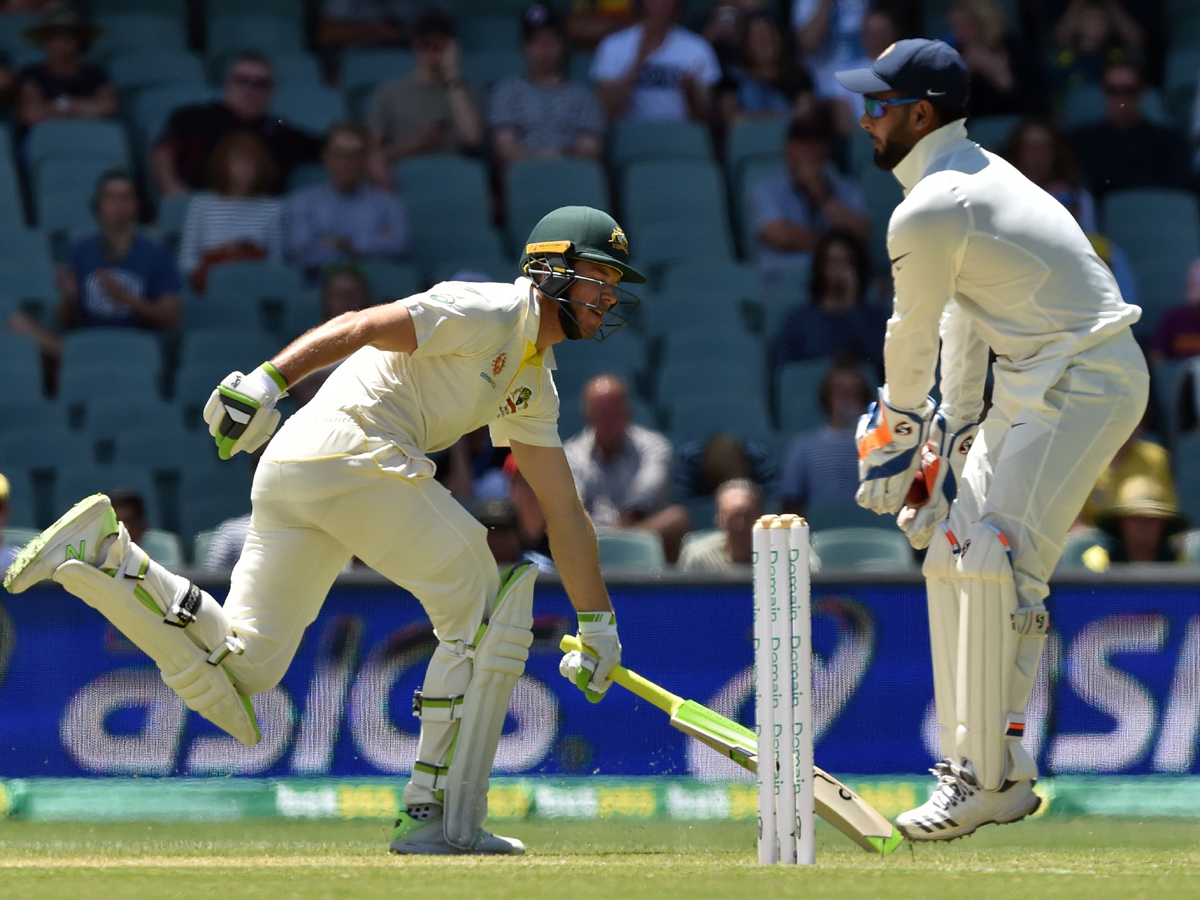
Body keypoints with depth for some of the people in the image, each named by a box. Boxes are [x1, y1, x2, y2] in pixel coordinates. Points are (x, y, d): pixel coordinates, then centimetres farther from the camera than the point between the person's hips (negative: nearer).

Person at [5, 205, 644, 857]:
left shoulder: (534, 386, 26)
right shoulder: (489, 312, -2)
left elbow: (564, 511, 30)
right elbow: (356, 328, -13)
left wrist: (597, 621, 29)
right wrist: (269, 380, -26)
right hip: (351, 446, -9)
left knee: (243, 666, 3)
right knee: (483, 613, 0)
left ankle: (107, 555, -5)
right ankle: (440, 818, -3)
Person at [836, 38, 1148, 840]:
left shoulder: (928, 213, -17)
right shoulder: (975, 174, 15)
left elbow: (912, 339, -3)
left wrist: (899, 426, 15)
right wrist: (954, 430, 17)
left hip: (1082, 385, -11)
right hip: (1034, 386, 11)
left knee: (991, 558, -18)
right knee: (953, 554, 13)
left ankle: (986, 778, -18)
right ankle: (993, 770, 15)